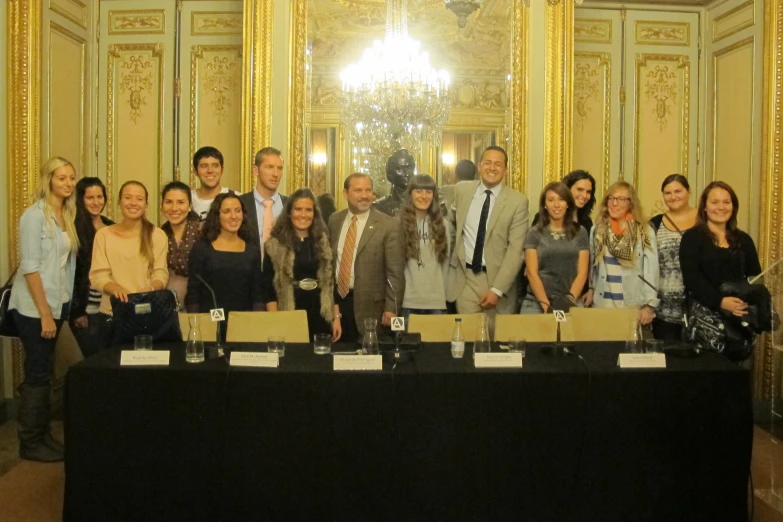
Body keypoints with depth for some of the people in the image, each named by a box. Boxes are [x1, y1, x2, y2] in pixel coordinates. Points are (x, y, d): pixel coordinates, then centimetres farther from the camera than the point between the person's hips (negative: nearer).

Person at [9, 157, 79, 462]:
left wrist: (57, 308, 9)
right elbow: (29, 266, -16)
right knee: (37, 374, -1)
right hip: (33, 307, -7)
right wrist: (44, 313, -18)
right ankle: (30, 443, 11)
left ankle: (43, 435, 22)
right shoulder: (35, 215, -13)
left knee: (45, 372, 13)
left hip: (57, 303, 7)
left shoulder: (67, 215, 9)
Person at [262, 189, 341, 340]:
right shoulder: (275, 245, -1)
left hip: (320, 317, 3)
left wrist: (336, 317, 6)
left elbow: (331, 282, 10)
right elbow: (269, 287, -4)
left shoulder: (323, 242, 10)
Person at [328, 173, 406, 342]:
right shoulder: (334, 220, 5)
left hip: (368, 306, -4)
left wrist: (391, 309, -12)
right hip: (336, 299, 4)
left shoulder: (387, 225, -9)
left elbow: (395, 272, -8)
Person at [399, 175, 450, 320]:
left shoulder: (442, 223, 9)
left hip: (436, 300, 3)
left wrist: (443, 293, 10)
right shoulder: (399, 223, -2)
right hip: (407, 300, -2)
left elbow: (445, 260, 12)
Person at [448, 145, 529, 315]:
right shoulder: (462, 190, 3)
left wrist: (497, 289, -16)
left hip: (498, 278, -1)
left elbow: (516, 250, -10)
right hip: (465, 278, 2)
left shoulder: (518, 201, -7)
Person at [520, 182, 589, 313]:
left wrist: (569, 301, -10)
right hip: (536, 302, -1)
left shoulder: (580, 232, 6)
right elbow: (532, 273, -3)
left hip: (569, 303, 1)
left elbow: (582, 273, 2)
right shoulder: (534, 233, 3)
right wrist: (546, 305, -11)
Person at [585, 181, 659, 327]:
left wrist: (649, 306, -12)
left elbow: (651, 270, -8)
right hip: (602, 304, 3)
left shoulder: (645, 231, -4)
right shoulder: (597, 229, 7)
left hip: (634, 306, -3)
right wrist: (590, 289, 9)